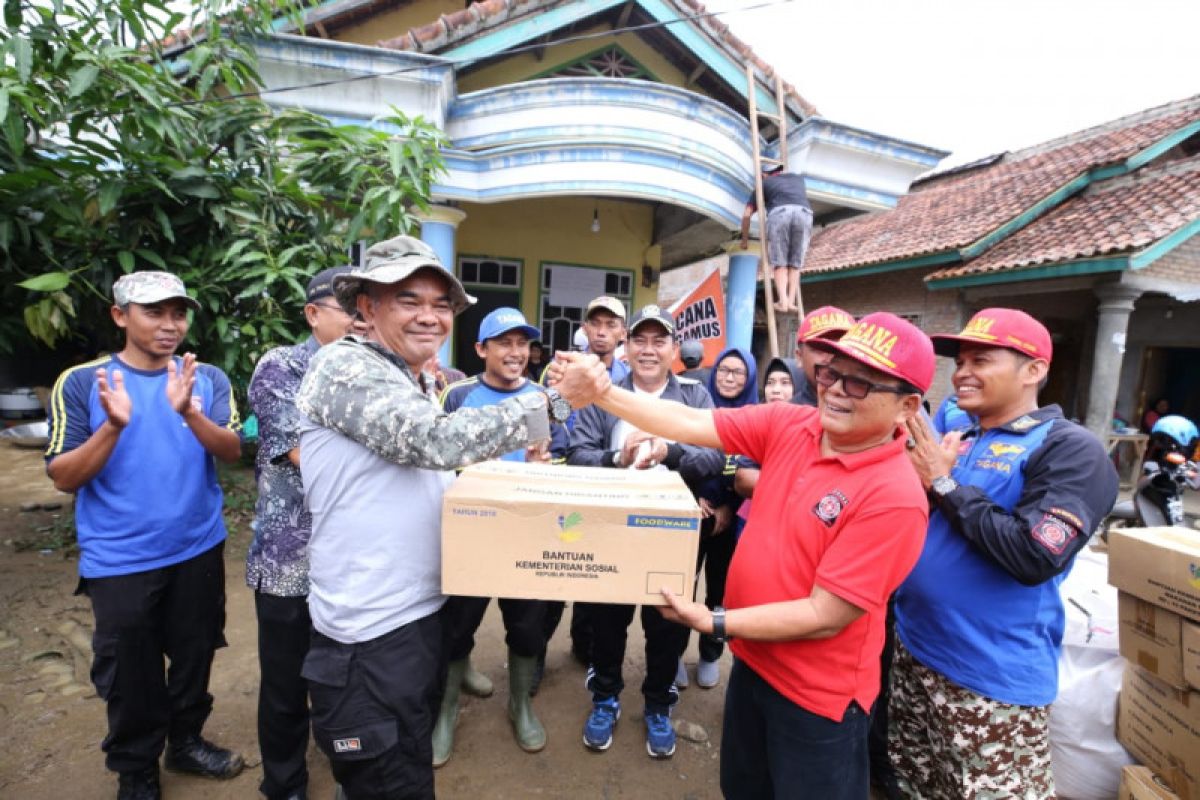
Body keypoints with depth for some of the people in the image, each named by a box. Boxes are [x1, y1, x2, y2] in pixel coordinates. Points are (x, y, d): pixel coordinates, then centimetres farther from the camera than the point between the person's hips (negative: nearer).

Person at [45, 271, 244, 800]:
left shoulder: (207, 379, -3)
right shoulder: (81, 382, -6)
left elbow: (232, 451, -13)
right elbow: (64, 477, -8)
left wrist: (189, 413, -30)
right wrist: (114, 425, -25)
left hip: (199, 550, 2)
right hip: (120, 561, -1)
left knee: (194, 657, 17)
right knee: (130, 675, 13)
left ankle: (186, 741, 40)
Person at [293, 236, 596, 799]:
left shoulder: (419, 387, 13)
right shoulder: (343, 366, -15)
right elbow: (437, 441, -29)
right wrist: (555, 400, -26)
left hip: (422, 611, 9)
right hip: (370, 631, -9)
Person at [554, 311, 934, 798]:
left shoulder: (895, 498, -27)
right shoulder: (789, 425, -10)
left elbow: (825, 616, -25)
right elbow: (690, 424, -13)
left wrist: (713, 622, -24)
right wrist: (598, 391, -21)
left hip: (817, 696, -5)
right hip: (752, 661, 6)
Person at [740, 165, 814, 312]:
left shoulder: (763, 184, 31)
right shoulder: (798, 177, 40)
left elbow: (746, 215, 24)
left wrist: (745, 239, 36)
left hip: (779, 215, -2)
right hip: (803, 214, 2)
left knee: (779, 263, 7)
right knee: (794, 264, 13)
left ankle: (782, 301, -8)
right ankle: (791, 302, 1)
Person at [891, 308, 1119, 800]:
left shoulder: (1069, 449, -14)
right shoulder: (953, 439, 6)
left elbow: (1035, 558, -26)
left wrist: (944, 483, -19)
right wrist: (915, 479, -10)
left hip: (994, 680, -6)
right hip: (913, 651, 7)